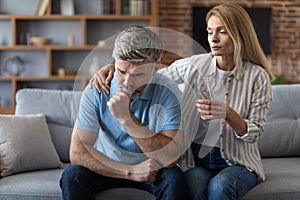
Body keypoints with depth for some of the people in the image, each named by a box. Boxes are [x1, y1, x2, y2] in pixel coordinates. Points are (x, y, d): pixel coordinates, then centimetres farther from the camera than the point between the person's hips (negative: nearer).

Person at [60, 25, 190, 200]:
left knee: (174, 178, -32)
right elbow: (77, 153, -19)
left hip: (151, 169, -1)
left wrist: (126, 118, -37)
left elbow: (171, 158, -28)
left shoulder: (168, 92, -19)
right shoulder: (97, 90, -16)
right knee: (72, 176, -26)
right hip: (109, 168, 2)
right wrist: (130, 171, -27)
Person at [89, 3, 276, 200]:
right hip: (197, 157, 1)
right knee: (194, 183, -33)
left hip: (238, 162, -1)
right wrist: (113, 67, -8)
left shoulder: (258, 76, -5)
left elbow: (254, 133, -5)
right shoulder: (194, 66, 0)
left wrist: (227, 113, -25)